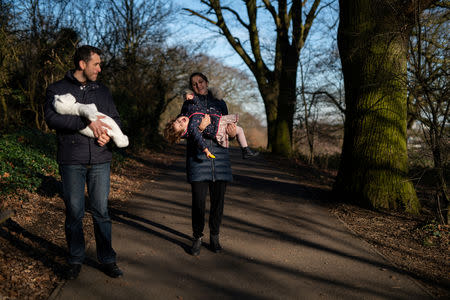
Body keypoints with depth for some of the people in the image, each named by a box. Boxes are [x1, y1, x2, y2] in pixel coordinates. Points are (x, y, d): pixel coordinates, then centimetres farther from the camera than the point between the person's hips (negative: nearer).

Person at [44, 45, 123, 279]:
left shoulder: (103, 91, 15)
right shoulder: (57, 89, 2)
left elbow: (115, 118, 17)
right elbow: (51, 118, -13)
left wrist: (108, 133, -6)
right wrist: (87, 122, -21)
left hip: (100, 160, 3)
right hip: (71, 161, -2)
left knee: (101, 211, 5)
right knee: (74, 212, 5)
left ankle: (107, 260, 14)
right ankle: (75, 260, 20)